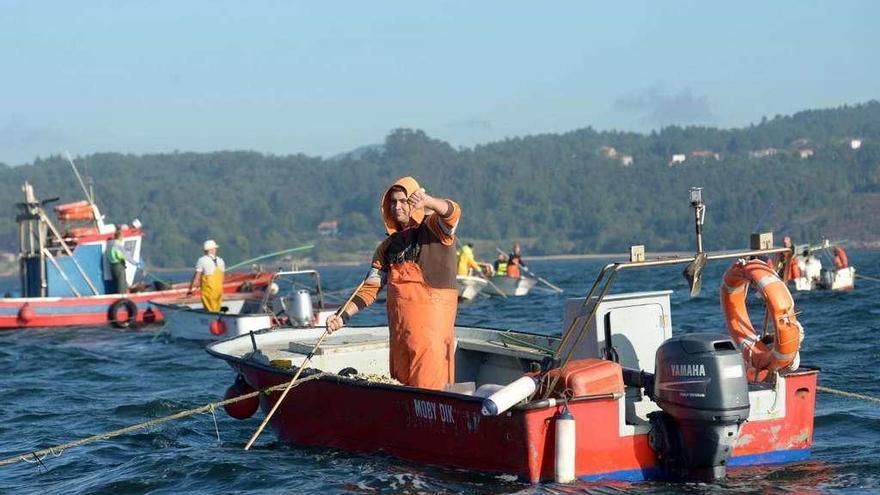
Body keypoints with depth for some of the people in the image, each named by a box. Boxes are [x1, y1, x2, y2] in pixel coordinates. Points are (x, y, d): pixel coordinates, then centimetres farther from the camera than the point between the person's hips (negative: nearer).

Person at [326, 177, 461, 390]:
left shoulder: (433, 229, 1)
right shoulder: (388, 246, 17)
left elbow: (452, 212, -22)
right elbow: (370, 288, 15)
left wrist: (426, 200, -42)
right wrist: (343, 316, 3)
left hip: (432, 322, -6)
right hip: (398, 323, 6)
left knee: (428, 386, -12)